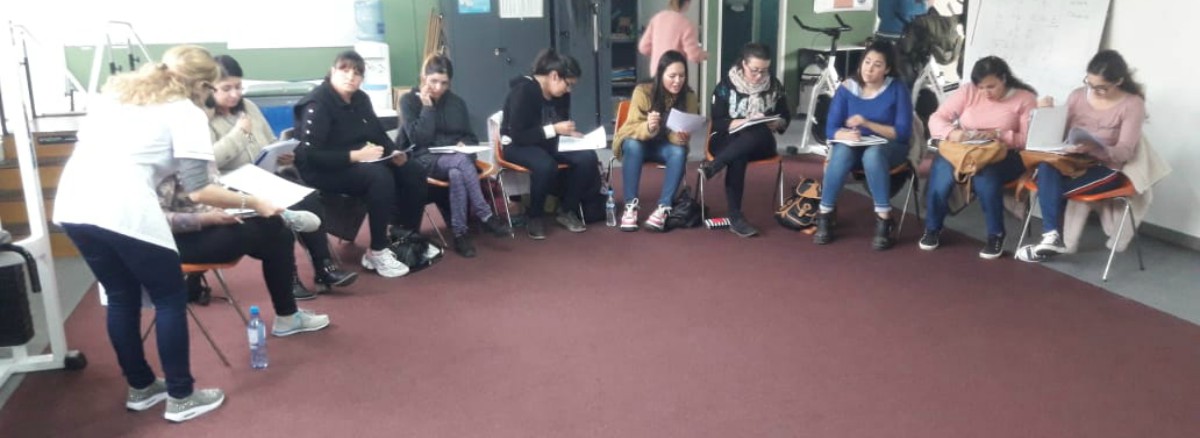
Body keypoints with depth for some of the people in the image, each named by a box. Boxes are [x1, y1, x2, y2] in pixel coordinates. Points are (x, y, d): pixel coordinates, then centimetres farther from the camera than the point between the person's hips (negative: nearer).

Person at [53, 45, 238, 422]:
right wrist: (251, 203, 7)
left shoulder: (116, 91, 25)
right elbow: (197, 191, -3)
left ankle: (141, 388, 34)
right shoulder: (188, 114, 3)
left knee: (122, 297, 22)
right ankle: (181, 397, 17)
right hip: (123, 212, -7)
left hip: (72, 206, 8)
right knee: (170, 299, 9)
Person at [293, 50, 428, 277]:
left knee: (413, 172, -7)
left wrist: (394, 152, -5)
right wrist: (355, 155, -29)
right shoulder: (317, 104, -17)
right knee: (380, 177, -34)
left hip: (361, 162, 8)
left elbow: (379, 133, 17)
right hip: (323, 170, -8)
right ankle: (377, 252, -24)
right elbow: (310, 155, -24)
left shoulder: (360, 99, 8)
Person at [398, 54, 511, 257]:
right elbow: (419, 139, -11)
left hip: (455, 158, 4)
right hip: (423, 160, -4)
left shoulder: (456, 102, 13)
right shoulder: (409, 100, 1)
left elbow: (470, 137, 17)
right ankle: (485, 216, -32)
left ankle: (460, 234, -36)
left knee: (457, 173, -36)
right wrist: (427, 106, -12)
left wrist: (464, 144, -6)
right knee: (461, 161, -36)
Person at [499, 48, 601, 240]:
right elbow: (518, 135, -25)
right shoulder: (523, 91, -21)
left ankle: (567, 210, -3)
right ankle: (534, 217, -14)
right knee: (546, 165, -39)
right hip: (517, 145, -7)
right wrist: (554, 129, -26)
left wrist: (569, 132, -8)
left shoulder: (561, 95, 0)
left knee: (588, 157, -19)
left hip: (548, 143, 7)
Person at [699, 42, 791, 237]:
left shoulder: (774, 86, 4)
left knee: (759, 133, -36)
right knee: (738, 158, -39)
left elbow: (786, 117, 11)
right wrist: (746, 121, -23)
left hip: (759, 143, 2)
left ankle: (713, 166, -36)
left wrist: (777, 123, -13)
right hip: (728, 140, -2)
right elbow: (718, 122, -9)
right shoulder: (727, 84, -4)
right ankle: (735, 216, -37)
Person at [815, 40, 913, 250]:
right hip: (853, 147, 2)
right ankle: (824, 216, -24)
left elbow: (903, 133, -13)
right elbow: (830, 129, -7)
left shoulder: (897, 89, -9)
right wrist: (846, 134, -31)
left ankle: (884, 221, -29)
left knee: (872, 154, -38)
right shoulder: (847, 88, -4)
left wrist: (867, 123, -24)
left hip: (888, 148, -2)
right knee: (842, 152, -34)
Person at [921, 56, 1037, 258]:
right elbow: (936, 119, 0)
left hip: (1003, 156, -2)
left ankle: (996, 235, -15)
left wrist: (999, 135, -24)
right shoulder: (968, 91, 5)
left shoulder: (1025, 98, -1)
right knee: (942, 170, -31)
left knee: (985, 175, -37)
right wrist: (951, 132, -21)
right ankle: (933, 228, -8)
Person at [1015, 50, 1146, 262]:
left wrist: (1092, 148, -36)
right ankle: (1052, 236, -34)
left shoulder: (1132, 104, -8)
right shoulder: (1078, 95, 4)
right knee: (1047, 167, -32)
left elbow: (1124, 152, -17)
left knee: (1048, 188, -28)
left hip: (1106, 169, -4)